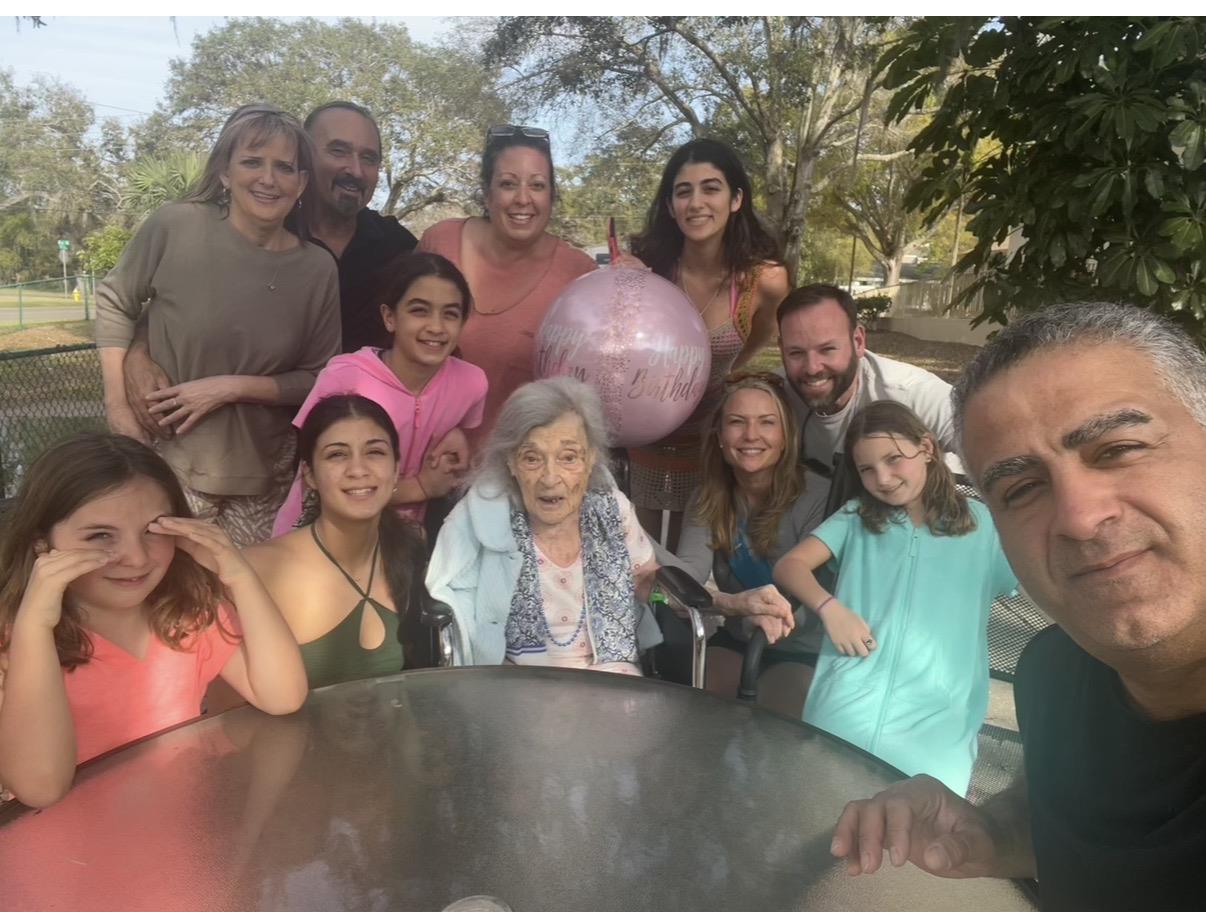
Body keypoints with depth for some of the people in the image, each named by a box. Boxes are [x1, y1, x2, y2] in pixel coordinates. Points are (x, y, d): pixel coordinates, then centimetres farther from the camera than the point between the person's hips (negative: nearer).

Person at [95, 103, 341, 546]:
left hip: (265, 473, 2)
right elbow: (114, 302, 4)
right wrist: (117, 404, -3)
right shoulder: (175, 226, -10)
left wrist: (231, 387, -16)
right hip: (169, 460, -1)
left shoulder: (317, 269, -6)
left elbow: (318, 380, -3)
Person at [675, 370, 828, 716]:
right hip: (733, 644, 4)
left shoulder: (813, 501, -17)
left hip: (802, 653, -3)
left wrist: (773, 615, -48)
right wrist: (733, 603, -44)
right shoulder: (706, 500, -6)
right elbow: (685, 575, -21)